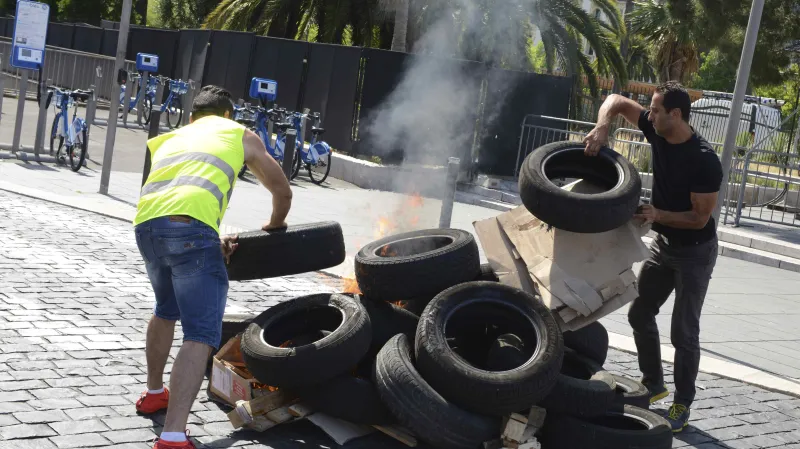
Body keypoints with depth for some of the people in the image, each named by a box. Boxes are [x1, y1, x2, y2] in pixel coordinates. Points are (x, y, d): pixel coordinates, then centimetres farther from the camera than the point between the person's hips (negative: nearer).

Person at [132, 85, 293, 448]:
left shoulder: (169, 138, 35)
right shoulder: (240, 134, 25)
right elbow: (282, 192, 31)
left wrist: (212, 242, 35)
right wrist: (275, 226, 50)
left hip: (145, 224, 6)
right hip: (189, 226, -6)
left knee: (167, 309, 32)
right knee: (201, 335, -7)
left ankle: (154, 393, 46)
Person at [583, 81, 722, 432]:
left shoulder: (704, 160, -27)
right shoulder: (657, 131, -8)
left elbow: (700, 217, -23)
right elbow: (617, 101, -1)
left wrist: (657, 214, -33)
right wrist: (601, 128, -19)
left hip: (695, 251, -7)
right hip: (663, 243, 8)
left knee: (683, 331, -2)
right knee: (640, 313, 13)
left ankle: (682, 405, 13)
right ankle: (654, 384, 30)